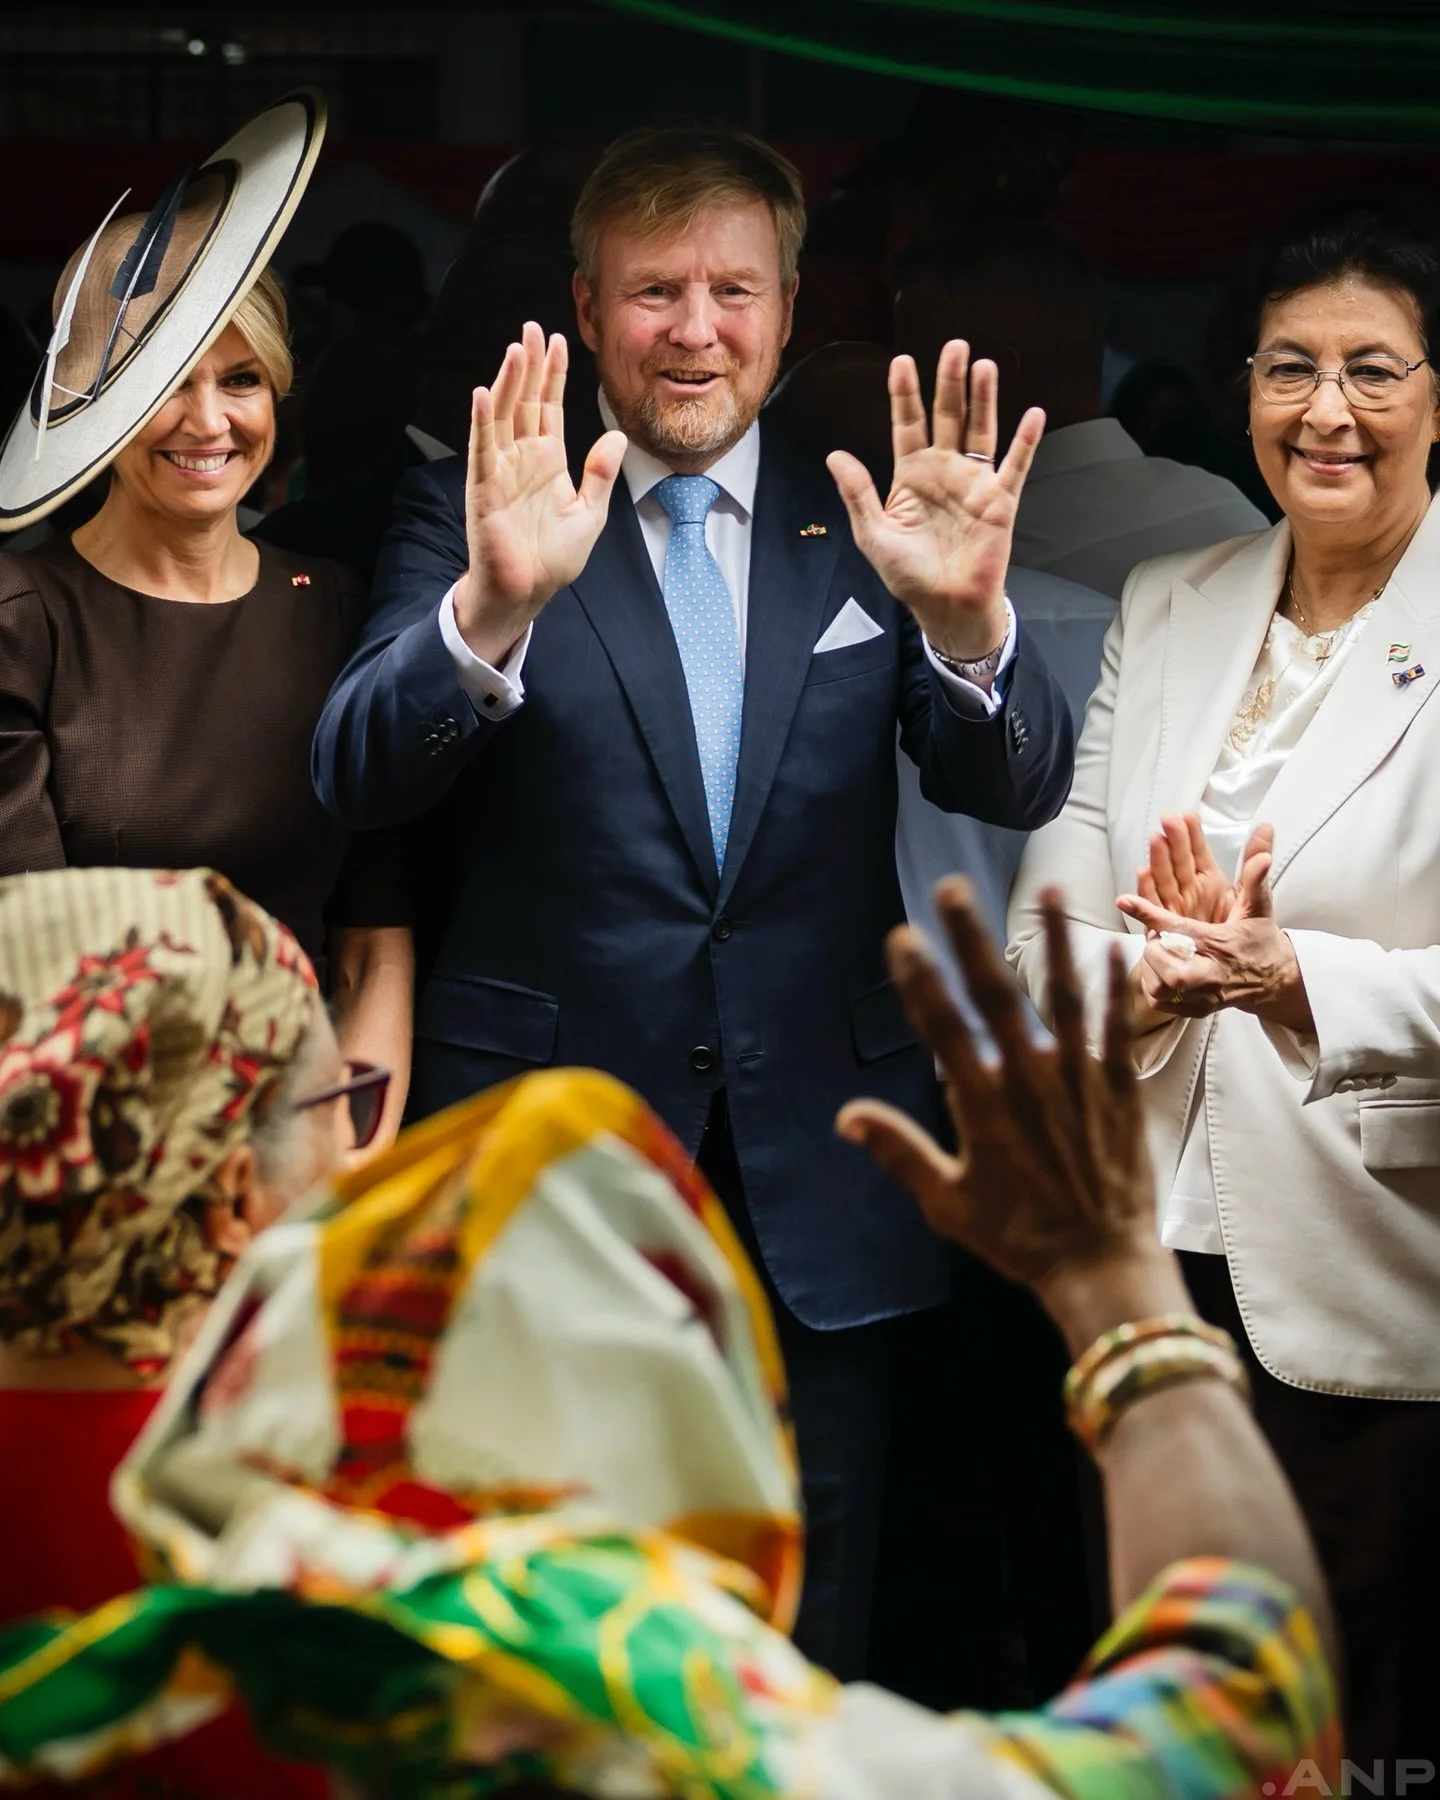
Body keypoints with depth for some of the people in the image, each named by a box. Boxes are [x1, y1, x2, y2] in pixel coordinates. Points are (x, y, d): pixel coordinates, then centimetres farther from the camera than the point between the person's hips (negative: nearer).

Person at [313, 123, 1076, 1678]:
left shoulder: (864, 530, 5)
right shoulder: (465, 519, 0)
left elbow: (1016, 789, -6)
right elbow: (358, 778, -15)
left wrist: (964, 616, -28)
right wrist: (495, 605, -35)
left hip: (816, 1185, 2)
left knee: (803, 1661, 14)